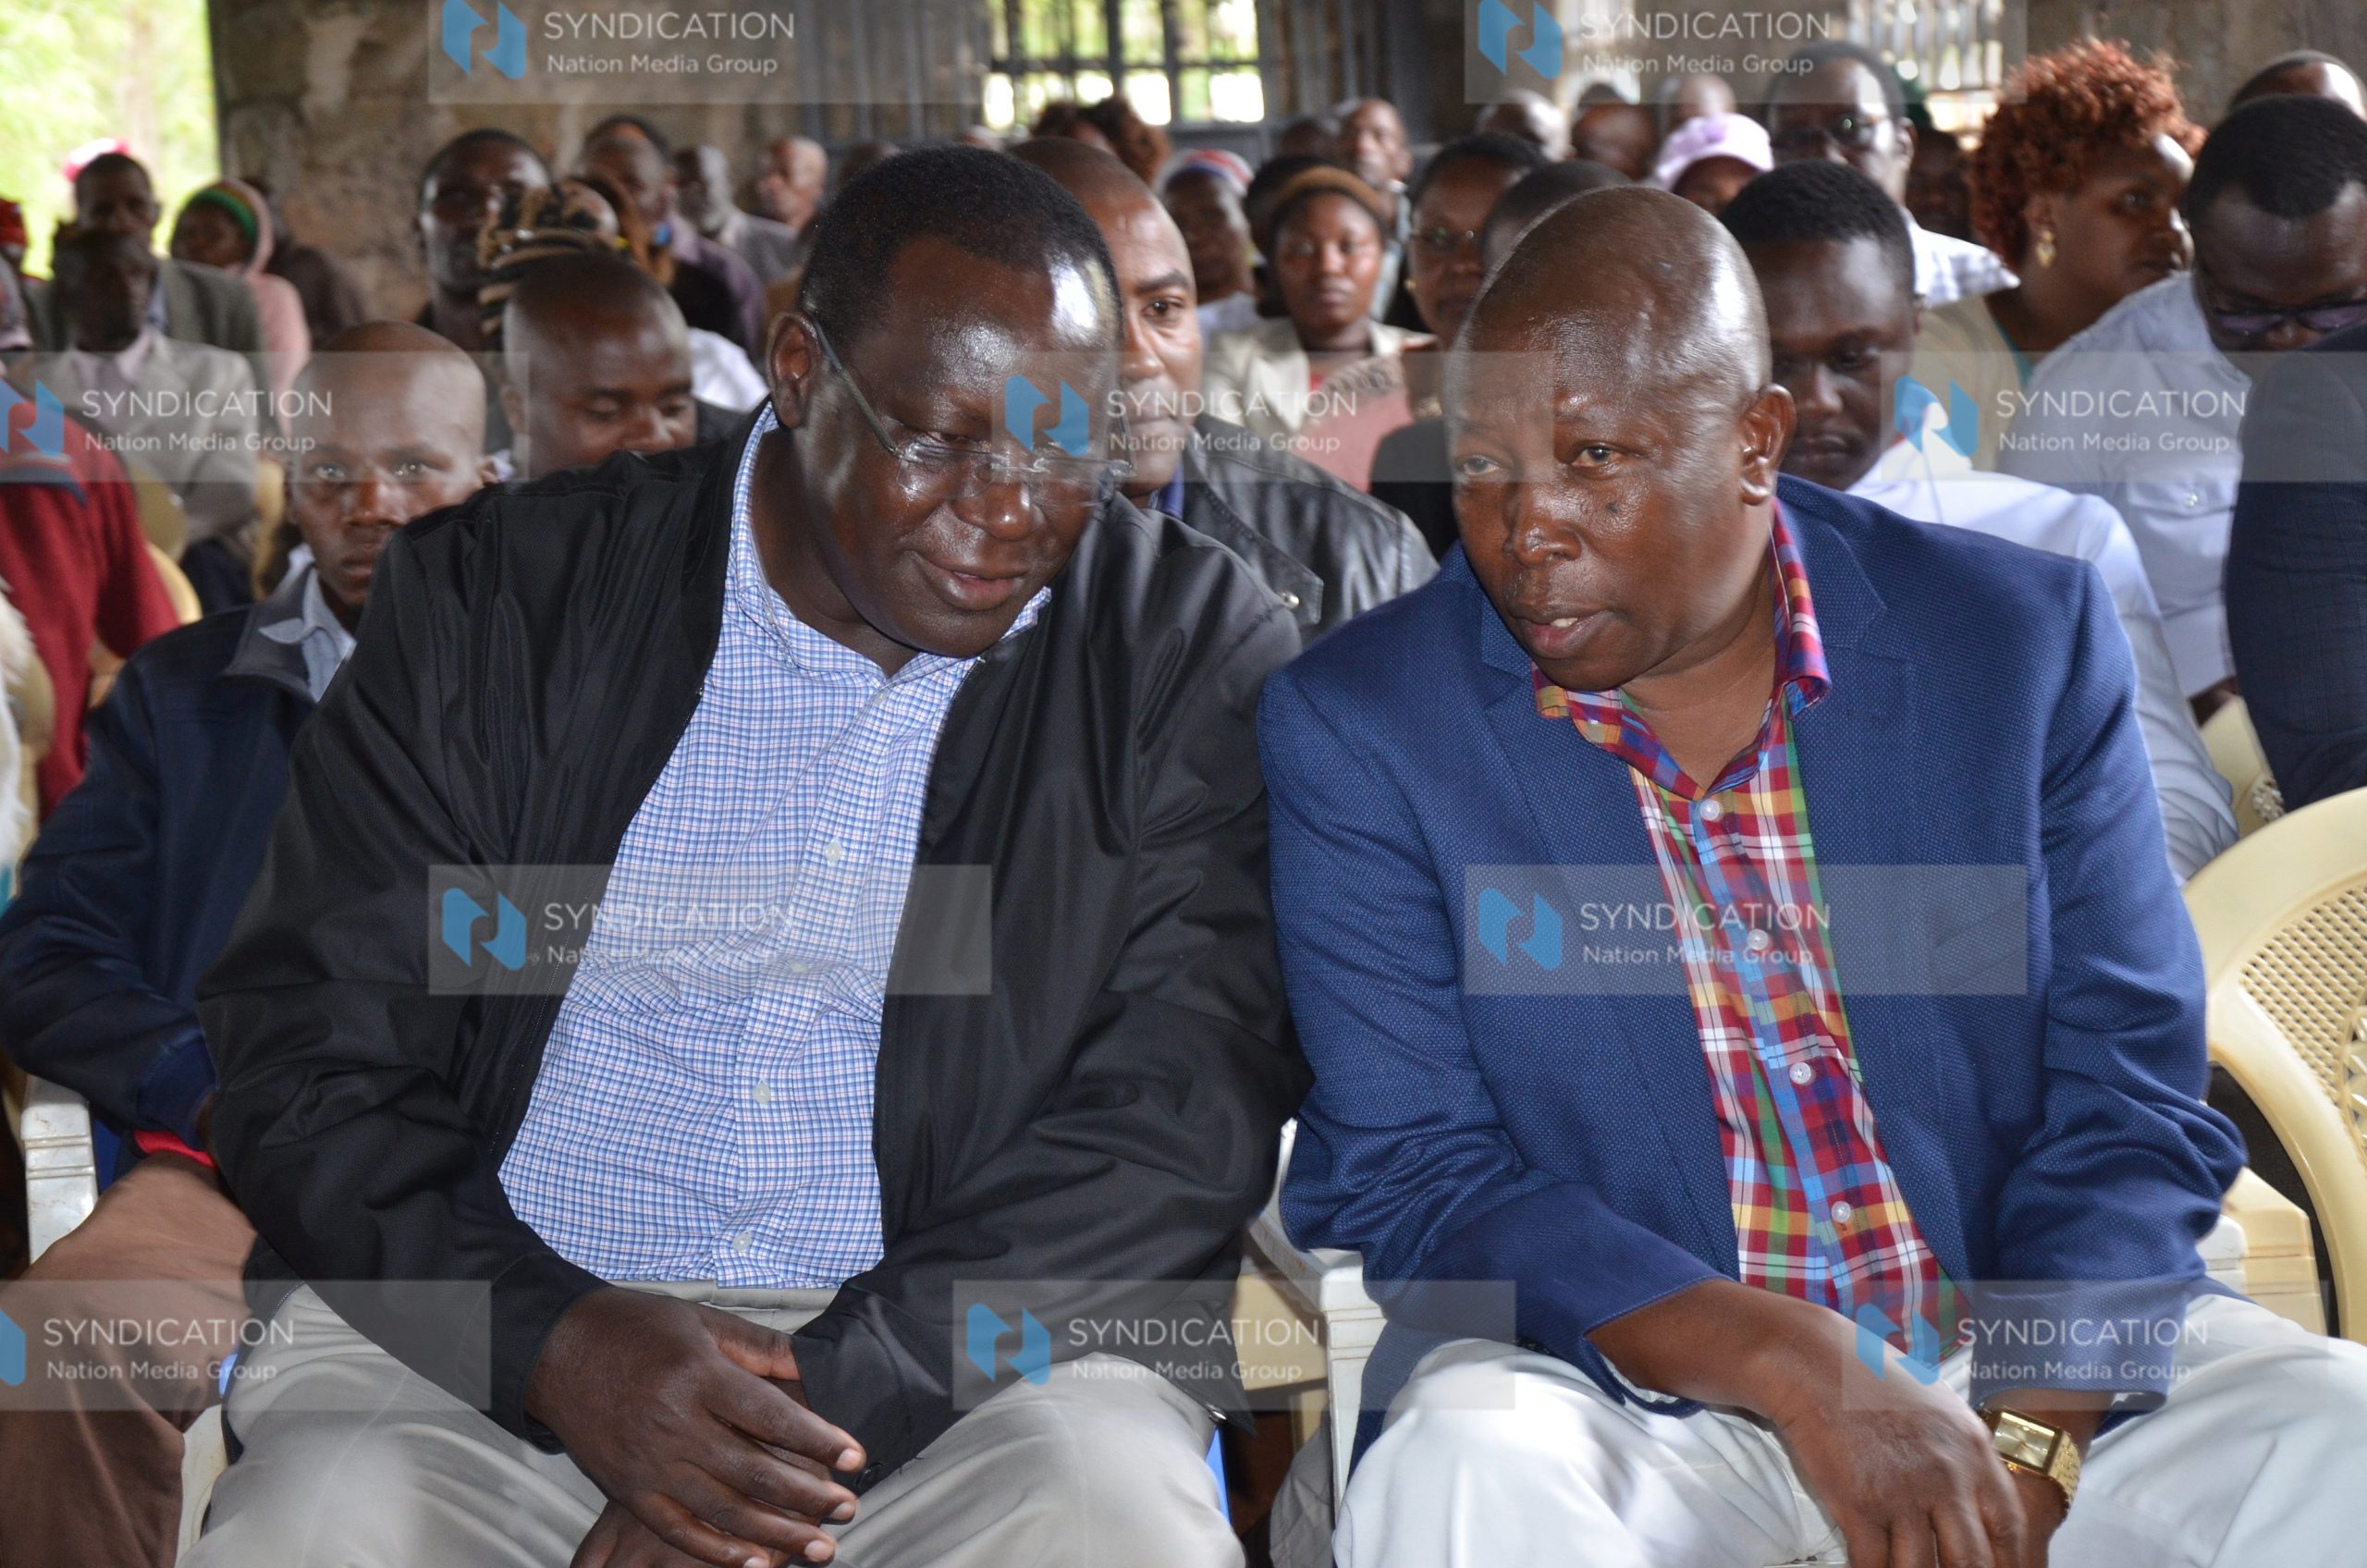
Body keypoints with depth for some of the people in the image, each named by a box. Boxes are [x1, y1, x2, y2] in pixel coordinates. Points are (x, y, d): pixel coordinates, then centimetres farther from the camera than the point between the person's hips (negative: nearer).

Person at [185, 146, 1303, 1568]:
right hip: (495, 1336, 0)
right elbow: (307, 1049, 2)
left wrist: (827, 1406, -18)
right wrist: (554, 1341, -17)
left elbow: (1177, 1117, -6)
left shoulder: (1196, 649, 3)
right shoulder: (497, 598, 5)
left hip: (976, 1346, 1)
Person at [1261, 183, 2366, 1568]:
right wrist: (1795, 1370, -21)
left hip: (2035, 1356, 2)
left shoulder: (2026, 638, 1)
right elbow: (1408, 1180, -8)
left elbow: (2132, 1091, 0)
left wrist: (2020, 1450, -17)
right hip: (1631, 1385, -1)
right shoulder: (1358, 725, -3)